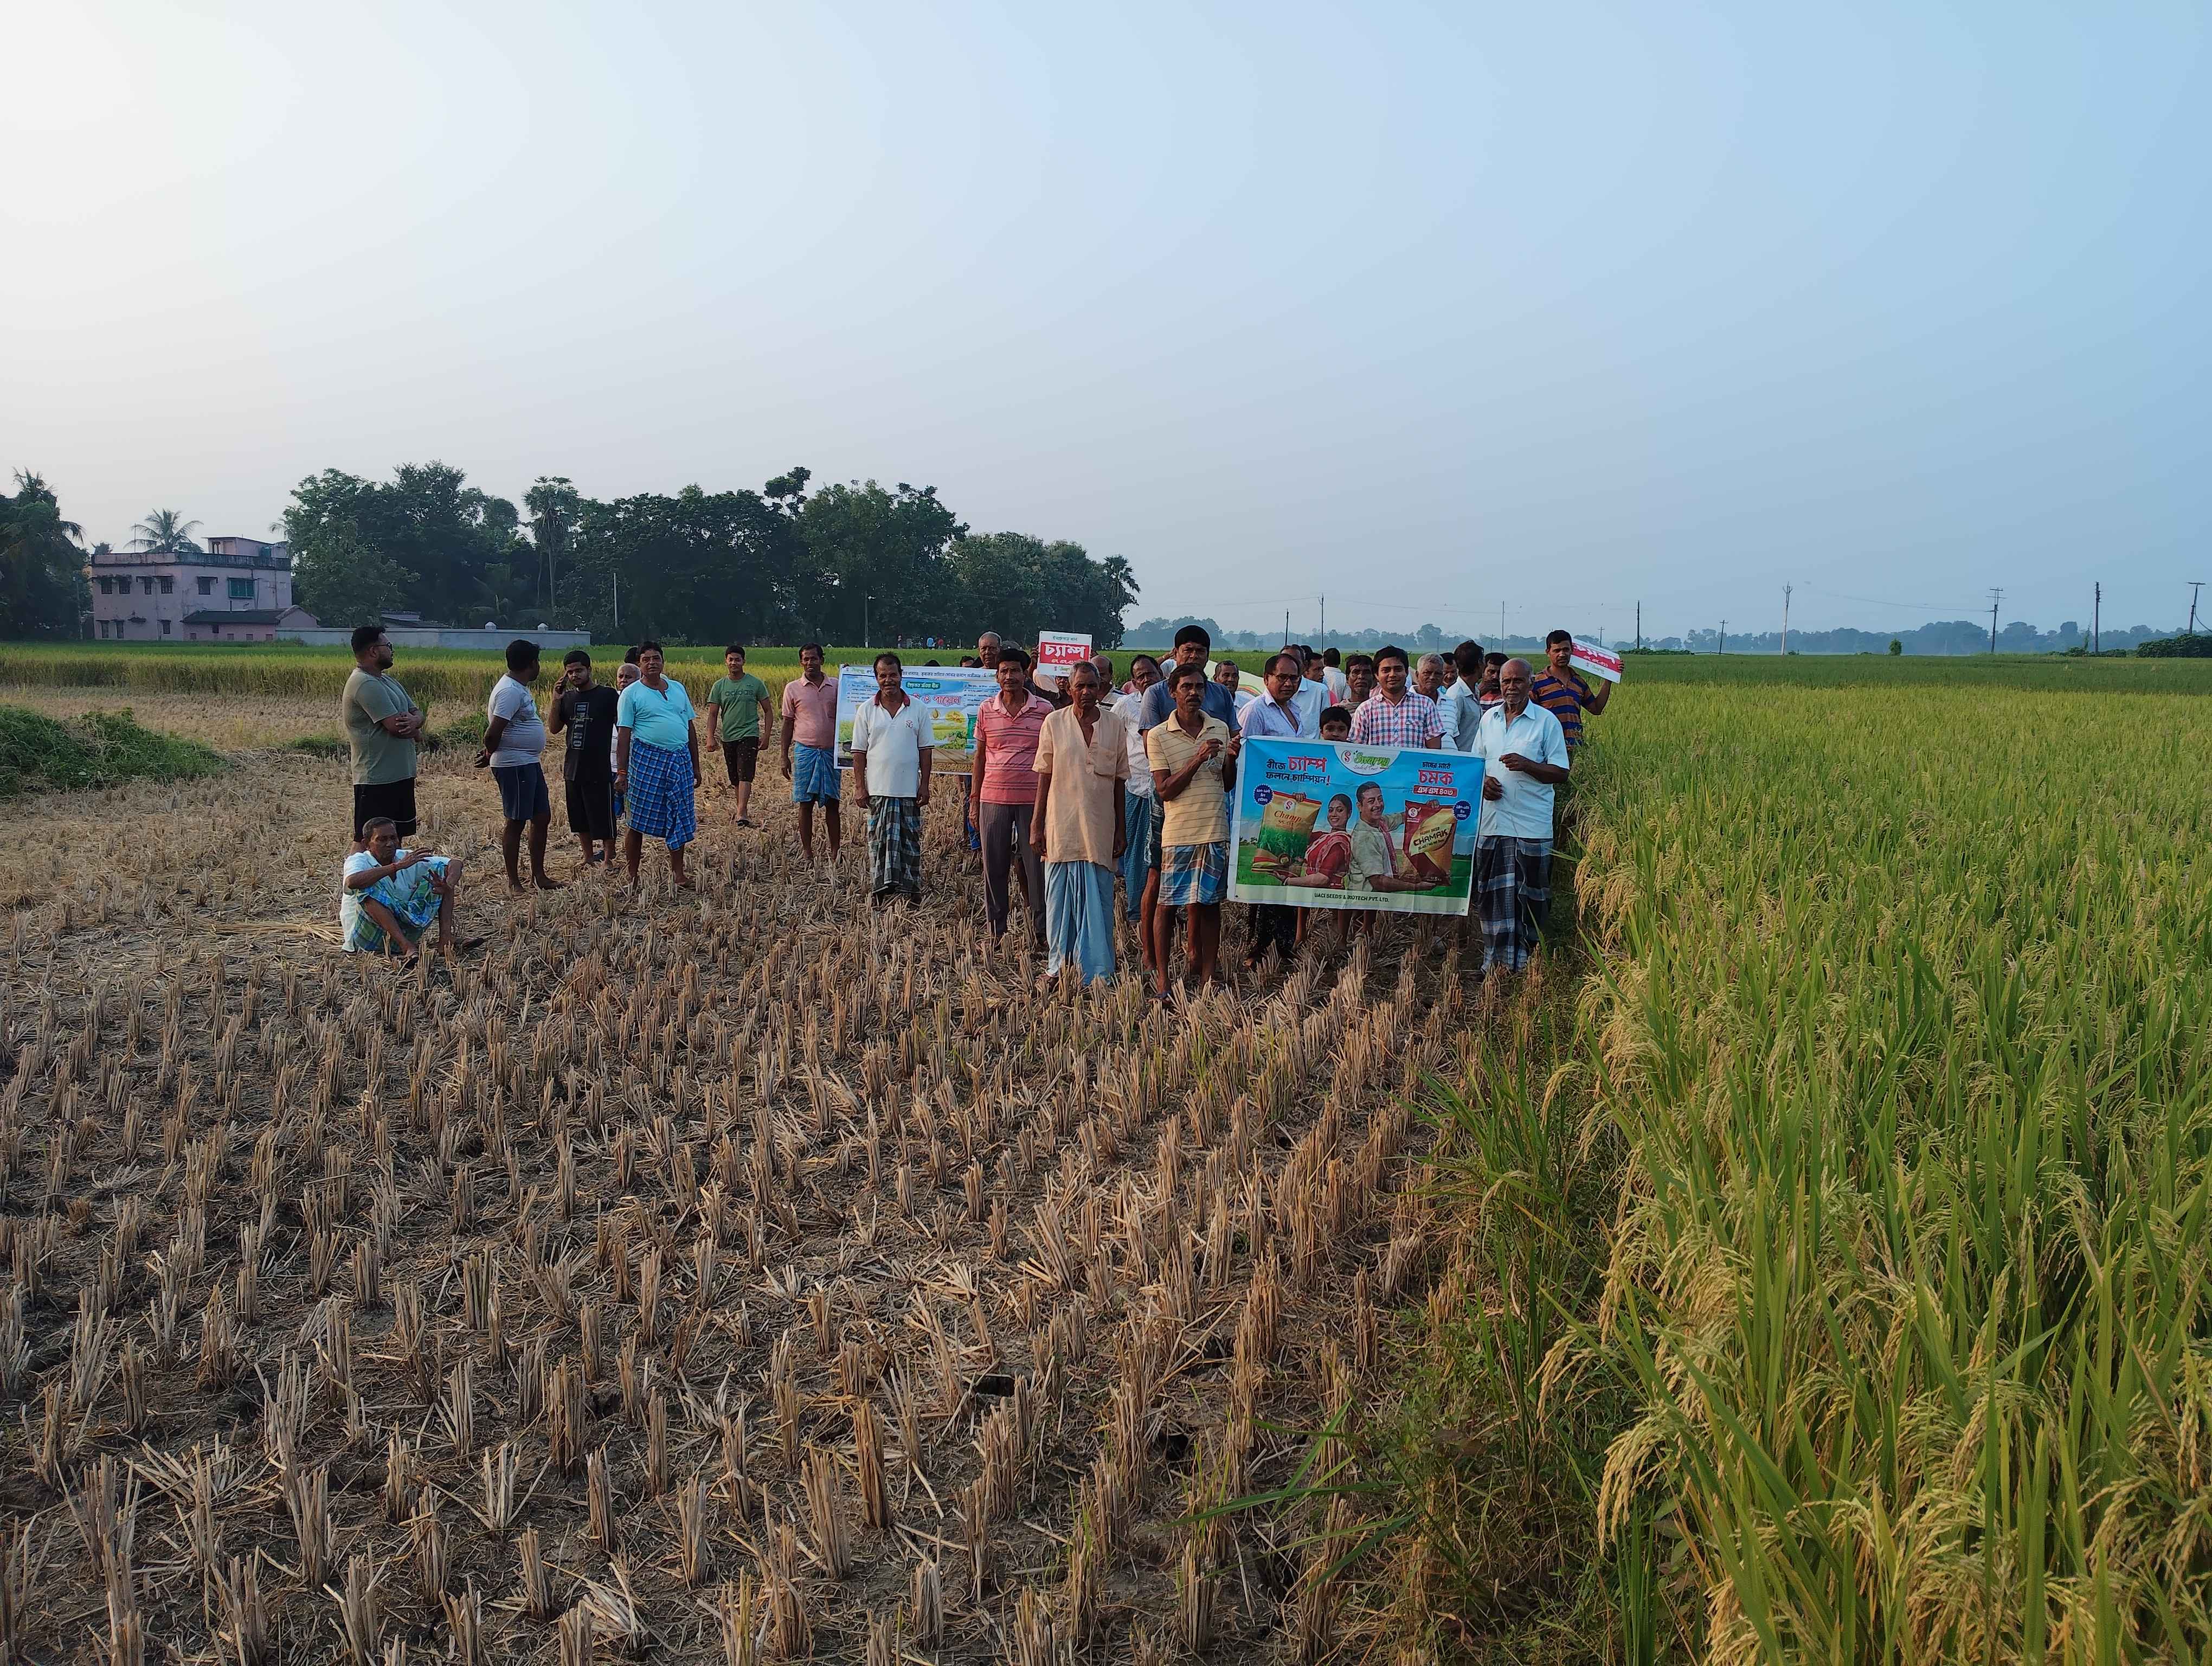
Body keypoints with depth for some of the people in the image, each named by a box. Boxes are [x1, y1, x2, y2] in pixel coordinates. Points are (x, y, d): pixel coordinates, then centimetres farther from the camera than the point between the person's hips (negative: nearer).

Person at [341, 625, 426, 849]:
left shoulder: (387, 680, 15)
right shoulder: (366, 684, -17)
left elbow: (417, 712, 13)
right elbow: (395, 726, -23)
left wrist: (414, 721, -12)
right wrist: (415, 728, 0)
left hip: (399, 775, 10)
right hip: (377, 780, -10)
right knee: (366, 841, -7)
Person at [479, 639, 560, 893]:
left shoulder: (518, 688, 12)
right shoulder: (511, 691, -20)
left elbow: (490, 724, 21)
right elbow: (493, 732, -23)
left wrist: (489, 753, 13)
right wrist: (488, 756, -6)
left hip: (530, 764, 10)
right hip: (514, 765, -10)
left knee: (542, 817, 13)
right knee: (516, 822, -1)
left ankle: (538, 875, 22)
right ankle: (514, 882, 8)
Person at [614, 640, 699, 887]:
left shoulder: (678, 689, 14)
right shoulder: (631, 694, 0)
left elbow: (690, 729, 17)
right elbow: (623, 735, -3)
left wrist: (695, 766, 15)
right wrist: (621, 772, -9)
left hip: (680, 760, 4)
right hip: (647, 760, -4)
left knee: (678, 820, 7)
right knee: (638, 822, 0)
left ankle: (678, 873, 16)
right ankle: (632, 876, 8)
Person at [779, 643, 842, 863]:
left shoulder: (836, 687, 7)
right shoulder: (793, 688, 5)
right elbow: (788, 723, 7)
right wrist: (785, 756, 4)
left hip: (831, 751, 1)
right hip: (805, 751, -1)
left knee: (832, 804, 3)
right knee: (806, 804, 2)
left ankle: (835, 853, 8)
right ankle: (808, 855, 8)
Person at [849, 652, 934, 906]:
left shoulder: (918, 709, 4)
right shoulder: (867, 711, 3)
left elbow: (925, 749, 6)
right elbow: (859, 752, 4)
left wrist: (925, 785, 1)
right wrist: (859, 787, -2)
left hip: (909, 790, 0)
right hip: (878, 790, 0)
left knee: (910, 841, 5)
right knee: (879, 843, 0)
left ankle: (911, 894, 13)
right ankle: (879, 897, 5)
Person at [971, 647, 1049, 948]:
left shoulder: (1045, 710, 2)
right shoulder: (986, 710, 7)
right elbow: (980, 757, 13)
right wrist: (974, 800, 9)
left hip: (1033, 800, -2)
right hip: (993, 799, 2)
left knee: (1036, 868, 1)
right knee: (994, 867, 6)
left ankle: (1039, 933, 9)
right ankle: (996, 932, 17)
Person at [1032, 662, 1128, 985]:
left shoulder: (1115, 725, 4)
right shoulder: (1055, 722, 1)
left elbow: (1119, 782, 7)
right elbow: (1044, 777, 3)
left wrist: (1122, 830, 6)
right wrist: (1038, 827, 0)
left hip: (1100, 829, 0)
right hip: (1062, 826, 0)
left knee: (1098, 901, 2)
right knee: (1060, 898, 6)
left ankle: (1095, 971, 10)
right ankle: (1058, 965, 19)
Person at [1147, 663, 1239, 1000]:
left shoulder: (1220, 729, 9)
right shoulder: (1158, 736, -3)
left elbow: (1228, 785, 14)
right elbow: (1165, 790, -9)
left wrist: (1231, 759, -6)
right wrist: (1197, 760, -17)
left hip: (1215, 832, 3)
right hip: (1177, 833, -3)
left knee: (1209, 904, 6)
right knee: (1168, 904, 1)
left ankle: (1208, 976, 14)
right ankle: (1161, 977, 10)